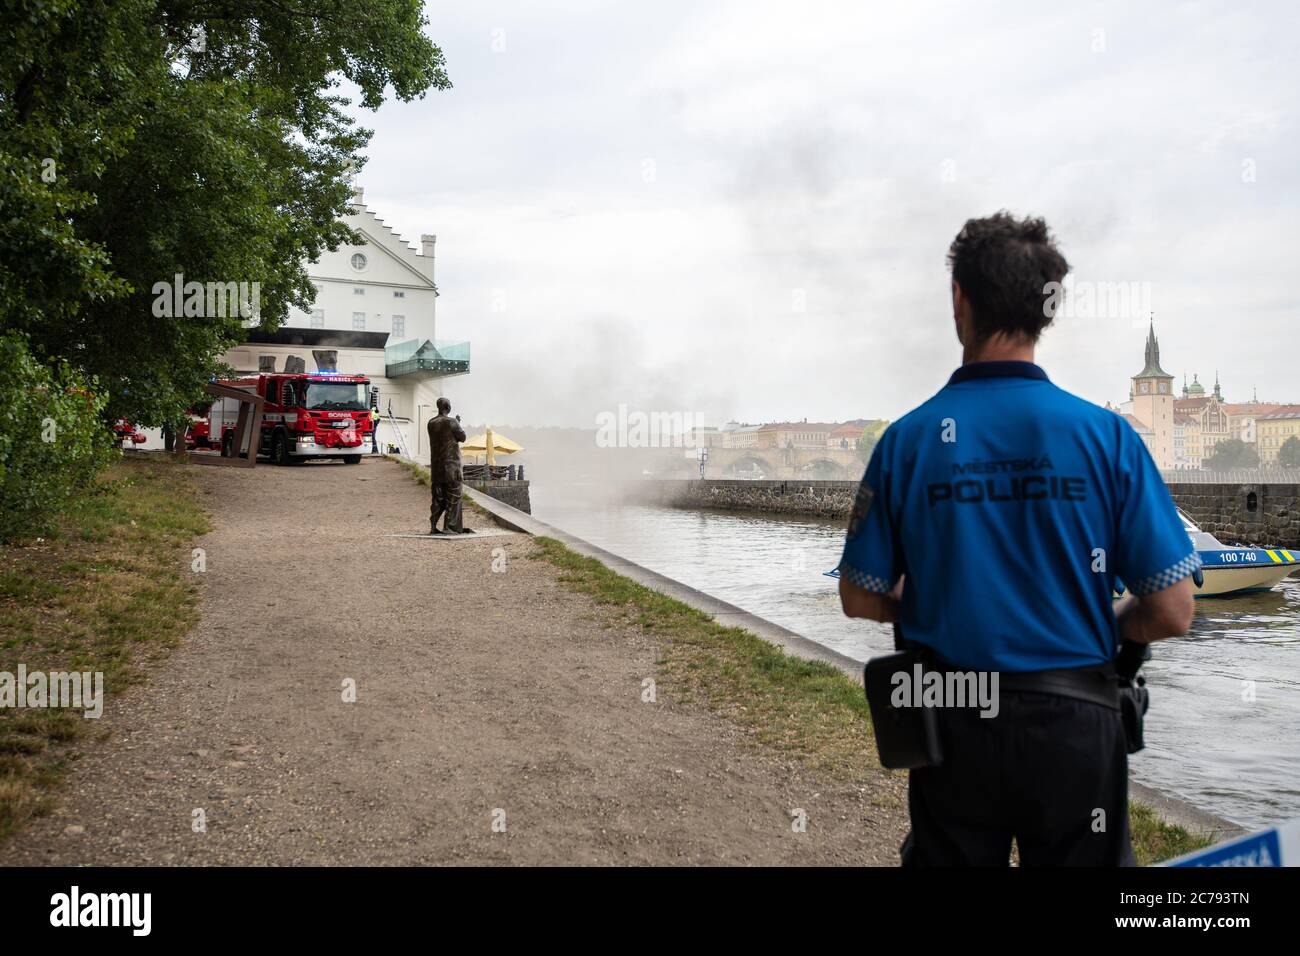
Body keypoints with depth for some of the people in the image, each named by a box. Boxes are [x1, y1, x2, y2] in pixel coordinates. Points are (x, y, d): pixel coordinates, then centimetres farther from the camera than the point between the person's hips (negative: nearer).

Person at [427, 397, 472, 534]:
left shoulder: (431, 423, 5)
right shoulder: (451, 422, -13)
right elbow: (462, 437, -3)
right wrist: (458, 424, 12)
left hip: (436, 465, 6)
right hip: (451, 464, -6)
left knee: (438, 497, 10)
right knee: (453, 497, 0)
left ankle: (433, 526, 7)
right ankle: (450, 526, -3)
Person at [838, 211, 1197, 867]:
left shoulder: (908, 439, -9)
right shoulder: (1106, 434, -11)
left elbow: (861, 599, -3)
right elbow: (1171, 612, -9)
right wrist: (1100, 628, 11)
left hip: (952, 726, 1)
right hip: (1073, 729, 0)